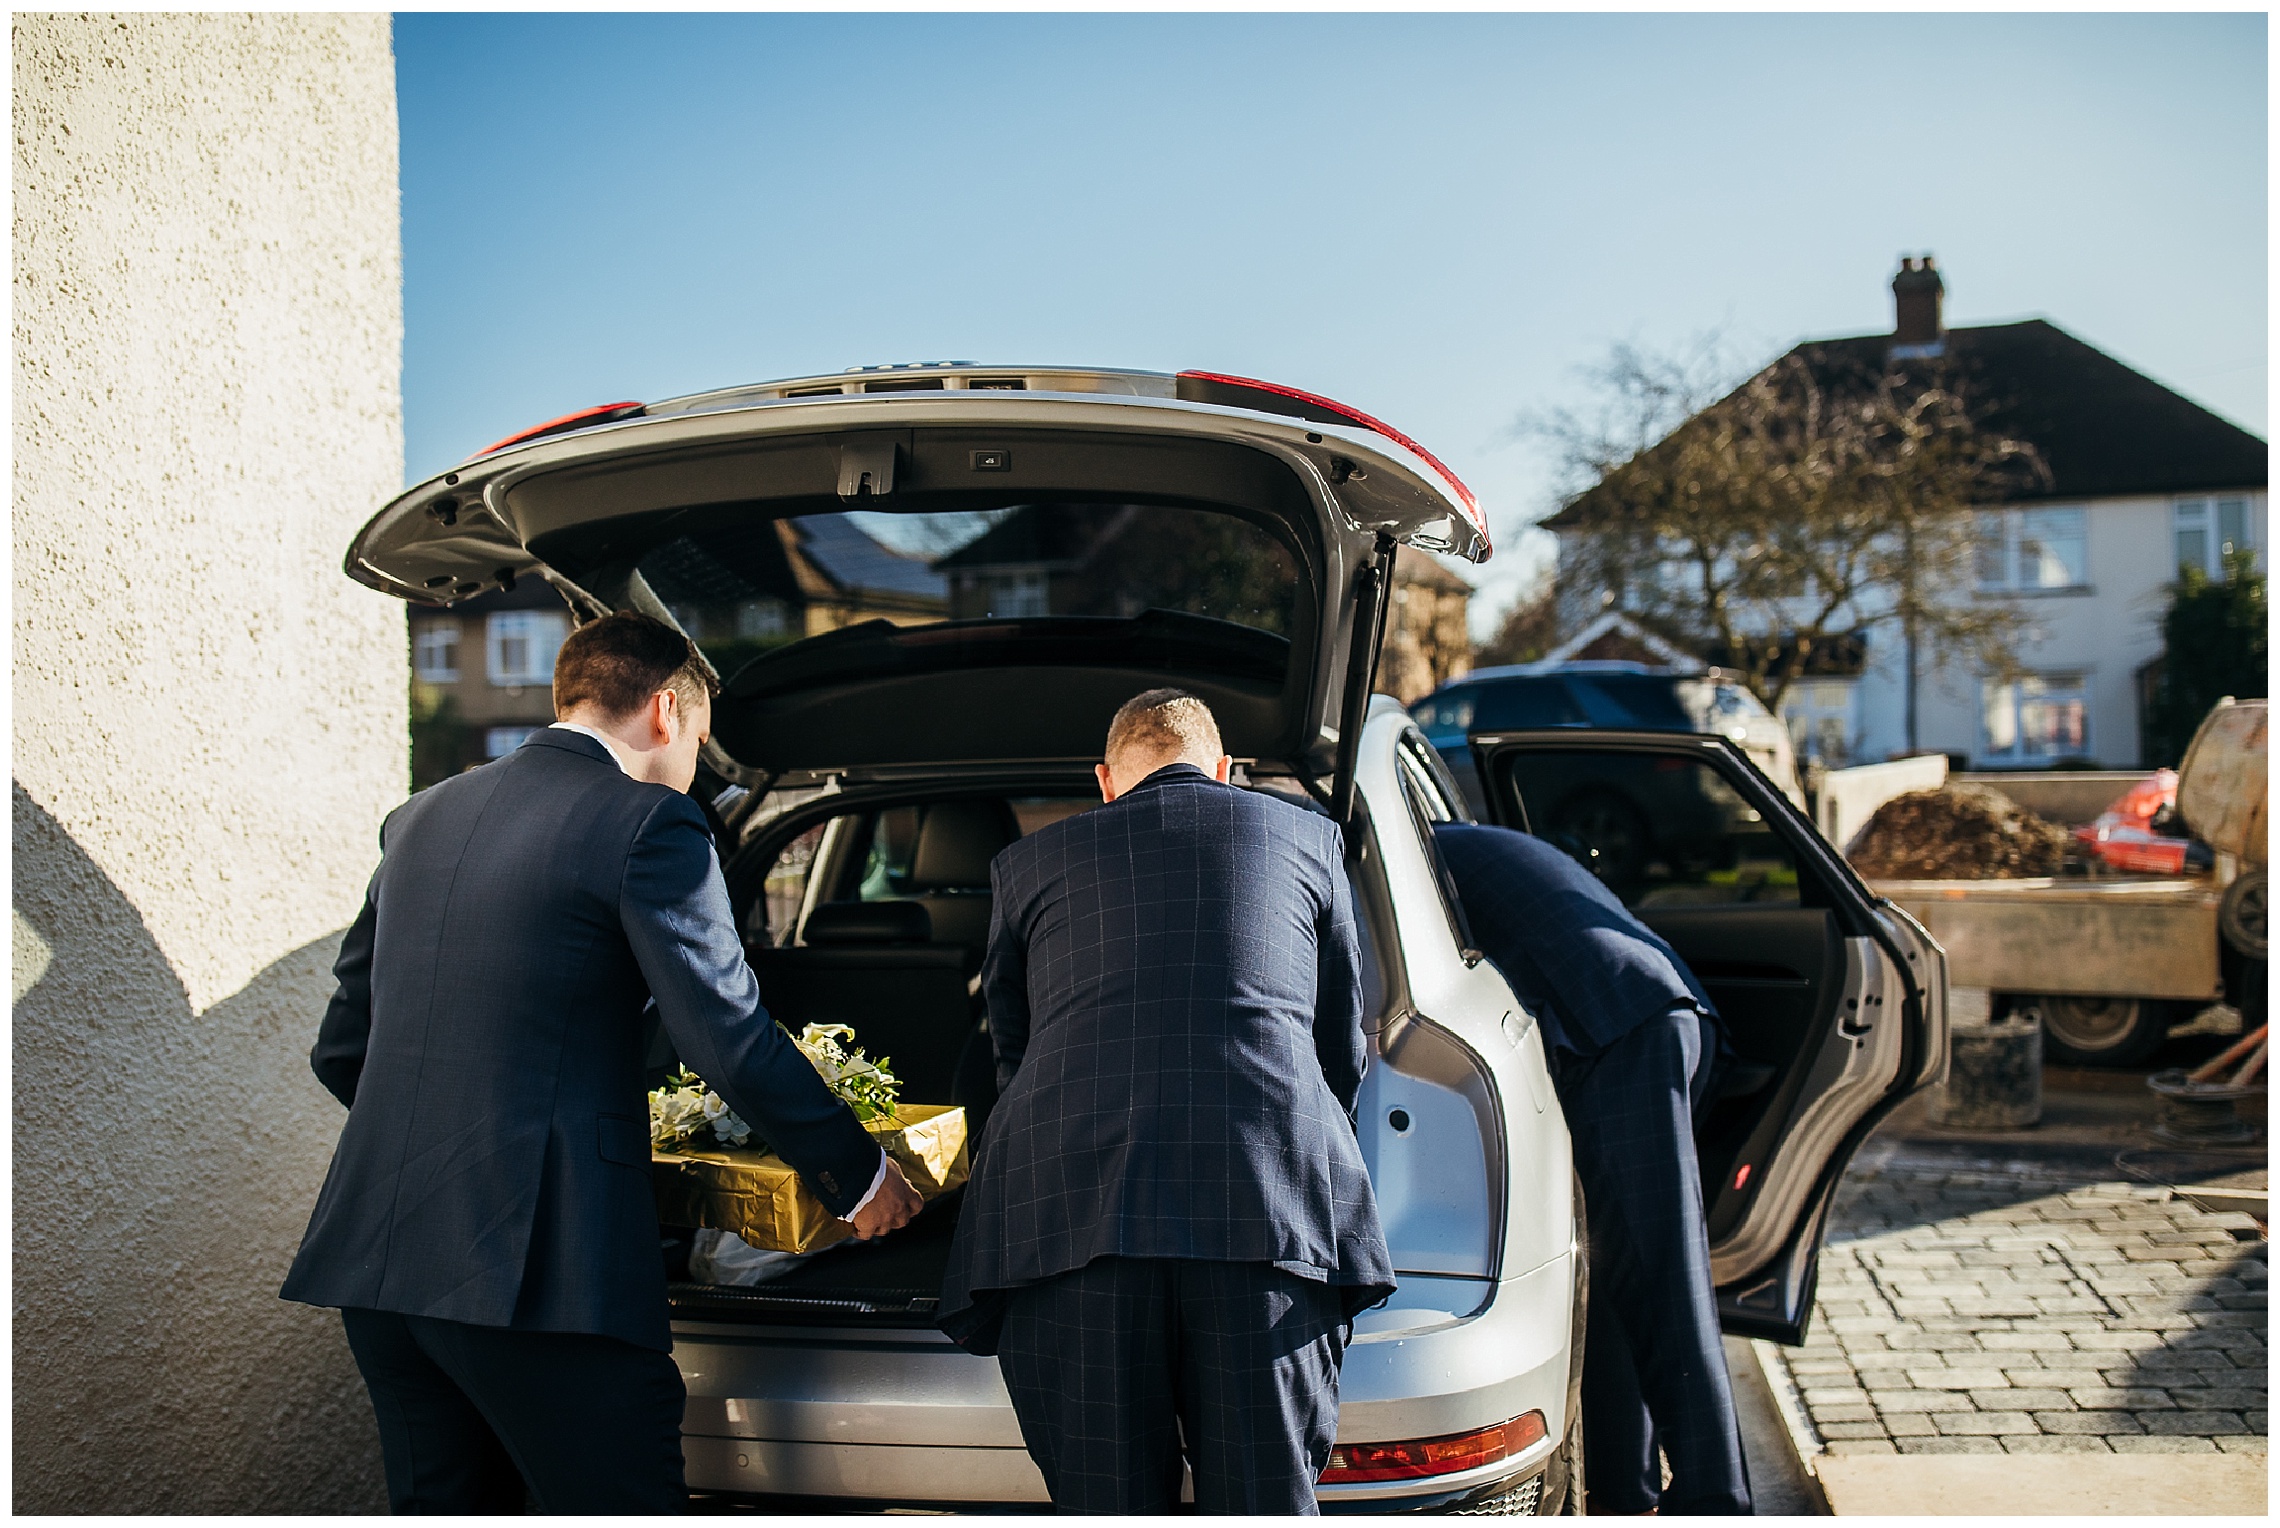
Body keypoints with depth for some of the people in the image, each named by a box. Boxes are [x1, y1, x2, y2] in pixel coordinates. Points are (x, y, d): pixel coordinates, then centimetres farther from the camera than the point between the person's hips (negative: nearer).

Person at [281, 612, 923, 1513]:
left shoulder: (420, 819, 15)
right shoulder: (648, 824, -7)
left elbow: (340, 1050, 19)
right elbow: (732, 1041, -8)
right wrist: (861, 1176, 4)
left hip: (374, 1258, 8)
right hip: (535, 1266, -8)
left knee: (443, 1507, 18)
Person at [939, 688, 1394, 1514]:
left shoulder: (1028, 863, 22)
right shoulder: (1307, 836, 22)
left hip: (1069, 1213, 1)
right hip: (1270, 1213, 0)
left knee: (1108, 1506, 8)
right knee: (1264, 1503, 6)